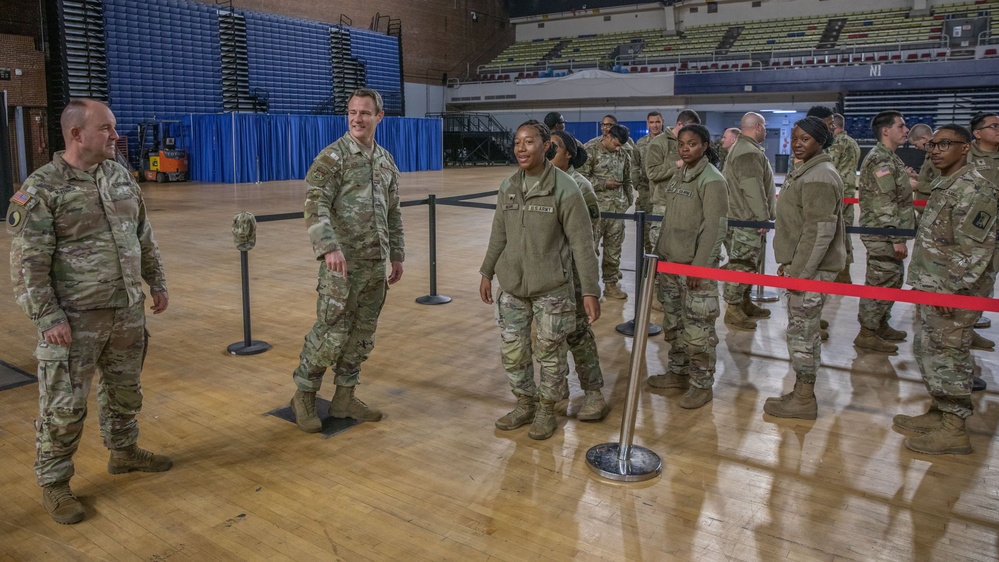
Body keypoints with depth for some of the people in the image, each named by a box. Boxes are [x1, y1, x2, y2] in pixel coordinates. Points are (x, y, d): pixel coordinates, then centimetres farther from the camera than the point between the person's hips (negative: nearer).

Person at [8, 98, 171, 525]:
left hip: (128, 312, 6)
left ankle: (124, 452, 39)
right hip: (74, 320, -6)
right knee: (64, 405, 3)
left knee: (124, 391, 19)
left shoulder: (120, 175, 7)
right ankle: (53, 484, 20)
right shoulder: (41, 188, -13)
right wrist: (47, 317, -17)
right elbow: (28, 262, -14)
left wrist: (157, 282, 14)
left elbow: (144, 235, 16)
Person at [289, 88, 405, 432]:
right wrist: (329, 247, -30)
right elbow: (315, 206, -17)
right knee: (331, 333, -3)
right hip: (343, 264, -6)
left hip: (376, 265, 6)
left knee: (362, 335, 11)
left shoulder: (386, 161, 13)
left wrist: (397, 255, 17)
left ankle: (344, 398, 24)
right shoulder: (332, 157, -7)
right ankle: (304, 395, 16)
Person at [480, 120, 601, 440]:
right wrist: (487, 272, 15)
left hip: (551, 288, -4)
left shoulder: (565, 189, -12)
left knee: (550, 353, 7)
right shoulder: (508, 187, 3)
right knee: (512, 351, 11)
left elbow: (582, 244, -12)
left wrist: (590, 290, -14)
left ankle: (547, 411, 26)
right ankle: (525, 404, 31)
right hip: (512, 286, 5)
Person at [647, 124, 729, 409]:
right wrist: (660, 253, 13)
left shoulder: (712, 180, -11)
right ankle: (678, 371, 30)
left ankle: (702, 384, 9)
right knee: (674, 322, 16)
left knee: (698, 327, -3)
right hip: (670, 262, 8)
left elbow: (715, 228, -15)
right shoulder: (679, 176, 11)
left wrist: (700, 266, -18)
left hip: (696, 266, -7)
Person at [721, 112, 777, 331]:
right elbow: (753, 190, -24)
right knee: (742, 264, -6)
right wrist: (763, 217, -19)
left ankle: (744, 303, 28)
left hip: (747, 217, 11)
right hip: (747, 221, -11)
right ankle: (733, 309, -1)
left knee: (750, 263, 18)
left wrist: (763, 215, 23)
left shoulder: (744, 149, 19)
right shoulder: (749, 153, -19)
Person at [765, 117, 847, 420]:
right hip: (801, 264, 10)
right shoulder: (807, 171, 14)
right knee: (804, 330, 16)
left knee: (802, 332, -2)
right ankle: (802, 392, 27)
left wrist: (799, 271, -20)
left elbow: (820, 232, -23)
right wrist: (790, 264, 20)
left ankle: (804, 400, 9)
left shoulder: (819, 178, -18)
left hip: (811, 269, -10)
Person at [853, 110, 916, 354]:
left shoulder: (889, 158, 16)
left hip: (888, 234, 10)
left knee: (892, 280, 18)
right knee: (881, 282, -5)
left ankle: (881, 325, 29)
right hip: (883, 235, -10)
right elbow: (885, 205, -22)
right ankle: (867, 333, 4)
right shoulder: (881, 160, -18)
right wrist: (897, 239, -22)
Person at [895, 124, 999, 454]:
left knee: (947, 355, -2)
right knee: (927, 350, 18)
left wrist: (952, 290, -22)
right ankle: (939, 412, 32)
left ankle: (953, 430, 10)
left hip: (954, 294, -10)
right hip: (933, 289, 10)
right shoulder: (946, 186, 13)